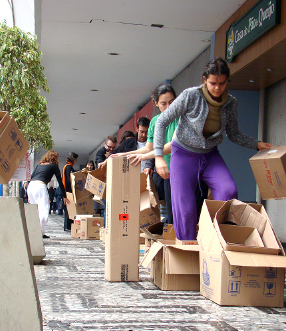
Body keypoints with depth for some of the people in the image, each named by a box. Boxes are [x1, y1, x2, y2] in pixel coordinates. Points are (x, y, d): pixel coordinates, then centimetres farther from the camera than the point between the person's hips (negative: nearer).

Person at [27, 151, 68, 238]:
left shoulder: (39, 165, 28)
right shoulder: (54, 166, 14)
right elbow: (60, 182, 14)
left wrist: (29, 195, 24)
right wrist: (64, 196, 20)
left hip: (30, 185, 6)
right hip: (40, 186, -6)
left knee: (34, 210, 15)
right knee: (44, 209, -7)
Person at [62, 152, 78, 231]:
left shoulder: (66, 166, 19)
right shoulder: (69, 167, -12)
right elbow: (69, 180, -19)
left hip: (66, 191, 10)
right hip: (69, 190, -10)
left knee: (68, 209, 12)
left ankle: (67, 226, 15)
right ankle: (68, 226, -7)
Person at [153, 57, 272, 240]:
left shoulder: (231, 103, -7)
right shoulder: (190, 96, -19)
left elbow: (233, 134, 10)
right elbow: (162, 122, -13)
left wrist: (257, 144, -5)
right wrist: (159, 157, -19)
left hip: (210, 155, 3)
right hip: (184, 154, -3)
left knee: (229, 191, -23)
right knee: (185, 207, -9)